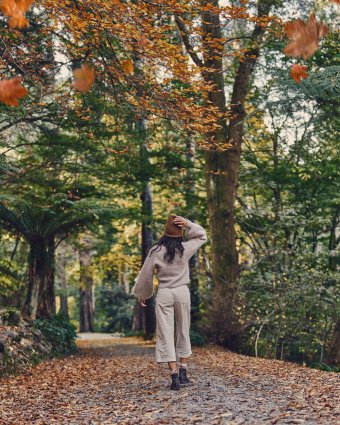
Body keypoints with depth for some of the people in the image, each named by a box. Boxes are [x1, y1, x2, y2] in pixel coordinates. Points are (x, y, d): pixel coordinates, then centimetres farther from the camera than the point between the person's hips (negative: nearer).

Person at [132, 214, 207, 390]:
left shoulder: (156, 251, -7)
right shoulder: (185, 248, -5)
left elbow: (146, 275, 2)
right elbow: (202, 235, 13)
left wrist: (141, 295, 17)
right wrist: (188, 223, -2)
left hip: (164, 294, -1)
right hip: (182, 292, 1)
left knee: (166, 335, 1)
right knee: (183, 332, 15)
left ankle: (174, 376, -5)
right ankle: (183, 373, 18)